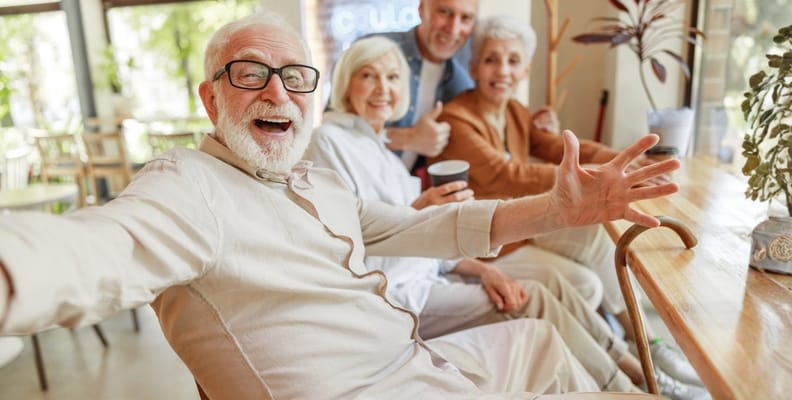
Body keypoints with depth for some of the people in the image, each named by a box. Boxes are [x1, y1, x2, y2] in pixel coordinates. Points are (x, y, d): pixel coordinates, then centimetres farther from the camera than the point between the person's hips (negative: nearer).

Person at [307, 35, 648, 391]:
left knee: (546, 279, 3)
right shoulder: (329, 143, -12)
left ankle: (633, 368, 16)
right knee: (532, 299, -11)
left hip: (424, 276, 8)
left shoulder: (377, 145, 13)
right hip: (388, 295, -8)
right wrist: (412, 215, -29)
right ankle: (621, 388, 8)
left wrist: (480, 269, -1)